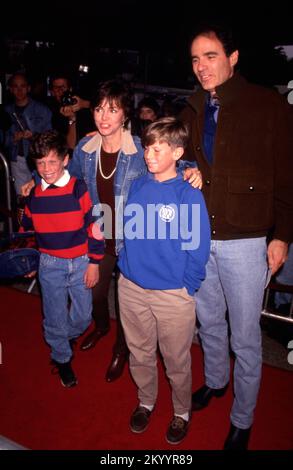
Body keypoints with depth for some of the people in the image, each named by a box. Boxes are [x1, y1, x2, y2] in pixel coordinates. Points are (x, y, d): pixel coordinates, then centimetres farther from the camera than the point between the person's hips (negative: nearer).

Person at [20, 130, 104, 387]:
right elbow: (27, 228, 14)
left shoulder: (79, 189, -13)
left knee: (82, 316, 10)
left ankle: (66, 337, 44)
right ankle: (62, 359, 36)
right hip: (50, 265, 2)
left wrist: (94, 263, -9)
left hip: (81, 262, -2)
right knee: (55, 318, 11)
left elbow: (95, 226, -10)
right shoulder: (34, 194, -1)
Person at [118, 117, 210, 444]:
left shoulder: (189, 194, -13)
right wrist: (125, 266, 9)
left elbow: (199, 247, -11)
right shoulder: (136, 187, 1)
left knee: (176, 361, 14)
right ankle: (145, 402, 46)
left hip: (173, 295, -4)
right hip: (131, 288, 4)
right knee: (139, 353, 20)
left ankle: (182, 412, 40)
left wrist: (186, 287, -10)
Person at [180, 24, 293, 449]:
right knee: (209, 321, 21)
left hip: (245, 242, -4)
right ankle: (215, 381, 47)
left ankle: (242, 421, 29)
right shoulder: (192, 113, 7)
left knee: (245, 335, 8)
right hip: (198, 239, 5)